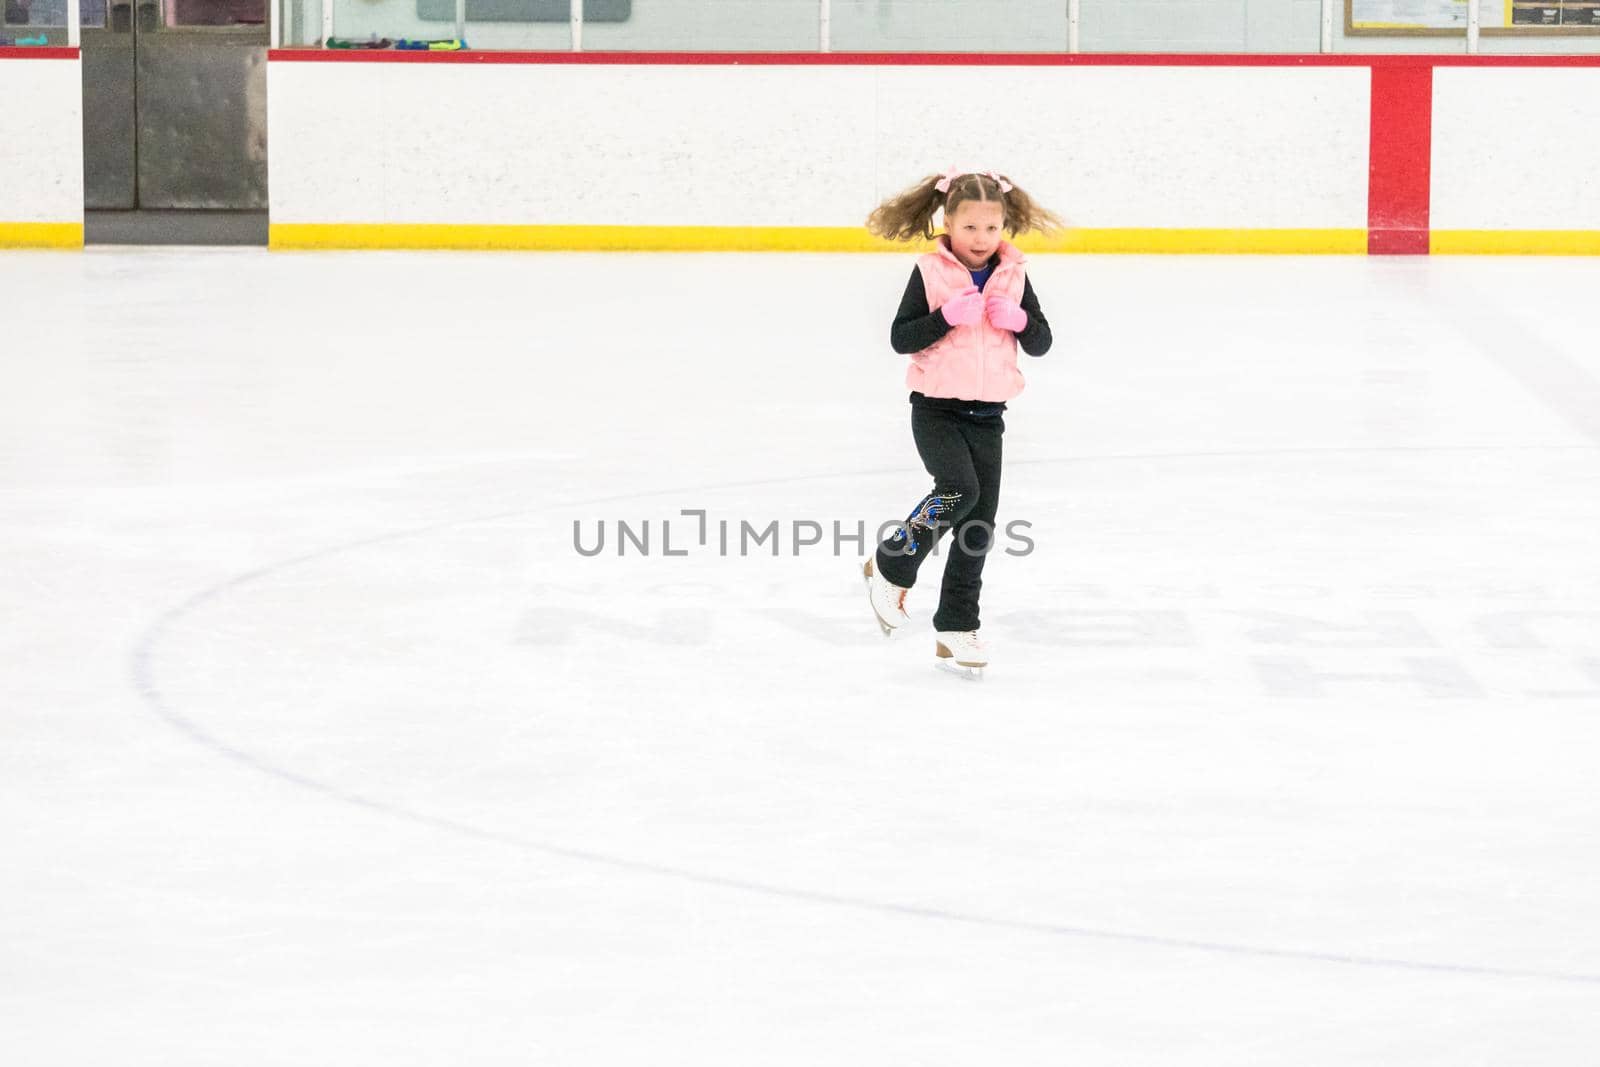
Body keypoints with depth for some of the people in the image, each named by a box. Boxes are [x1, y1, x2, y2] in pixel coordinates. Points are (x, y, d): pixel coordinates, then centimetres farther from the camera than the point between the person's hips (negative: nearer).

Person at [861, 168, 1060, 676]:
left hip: (986, 414, 4)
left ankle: (956, 628, 13)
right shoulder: (930, 272, -7)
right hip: (937, 408, -4)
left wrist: (1019, 320, -13)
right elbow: (900, 338, -11)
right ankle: (891, 569, -5)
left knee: (979, 525, 4)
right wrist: (949, 315, -23)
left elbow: (1041, 343, 7)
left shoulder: (1013, 275, 4)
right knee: (958, 490, -26)